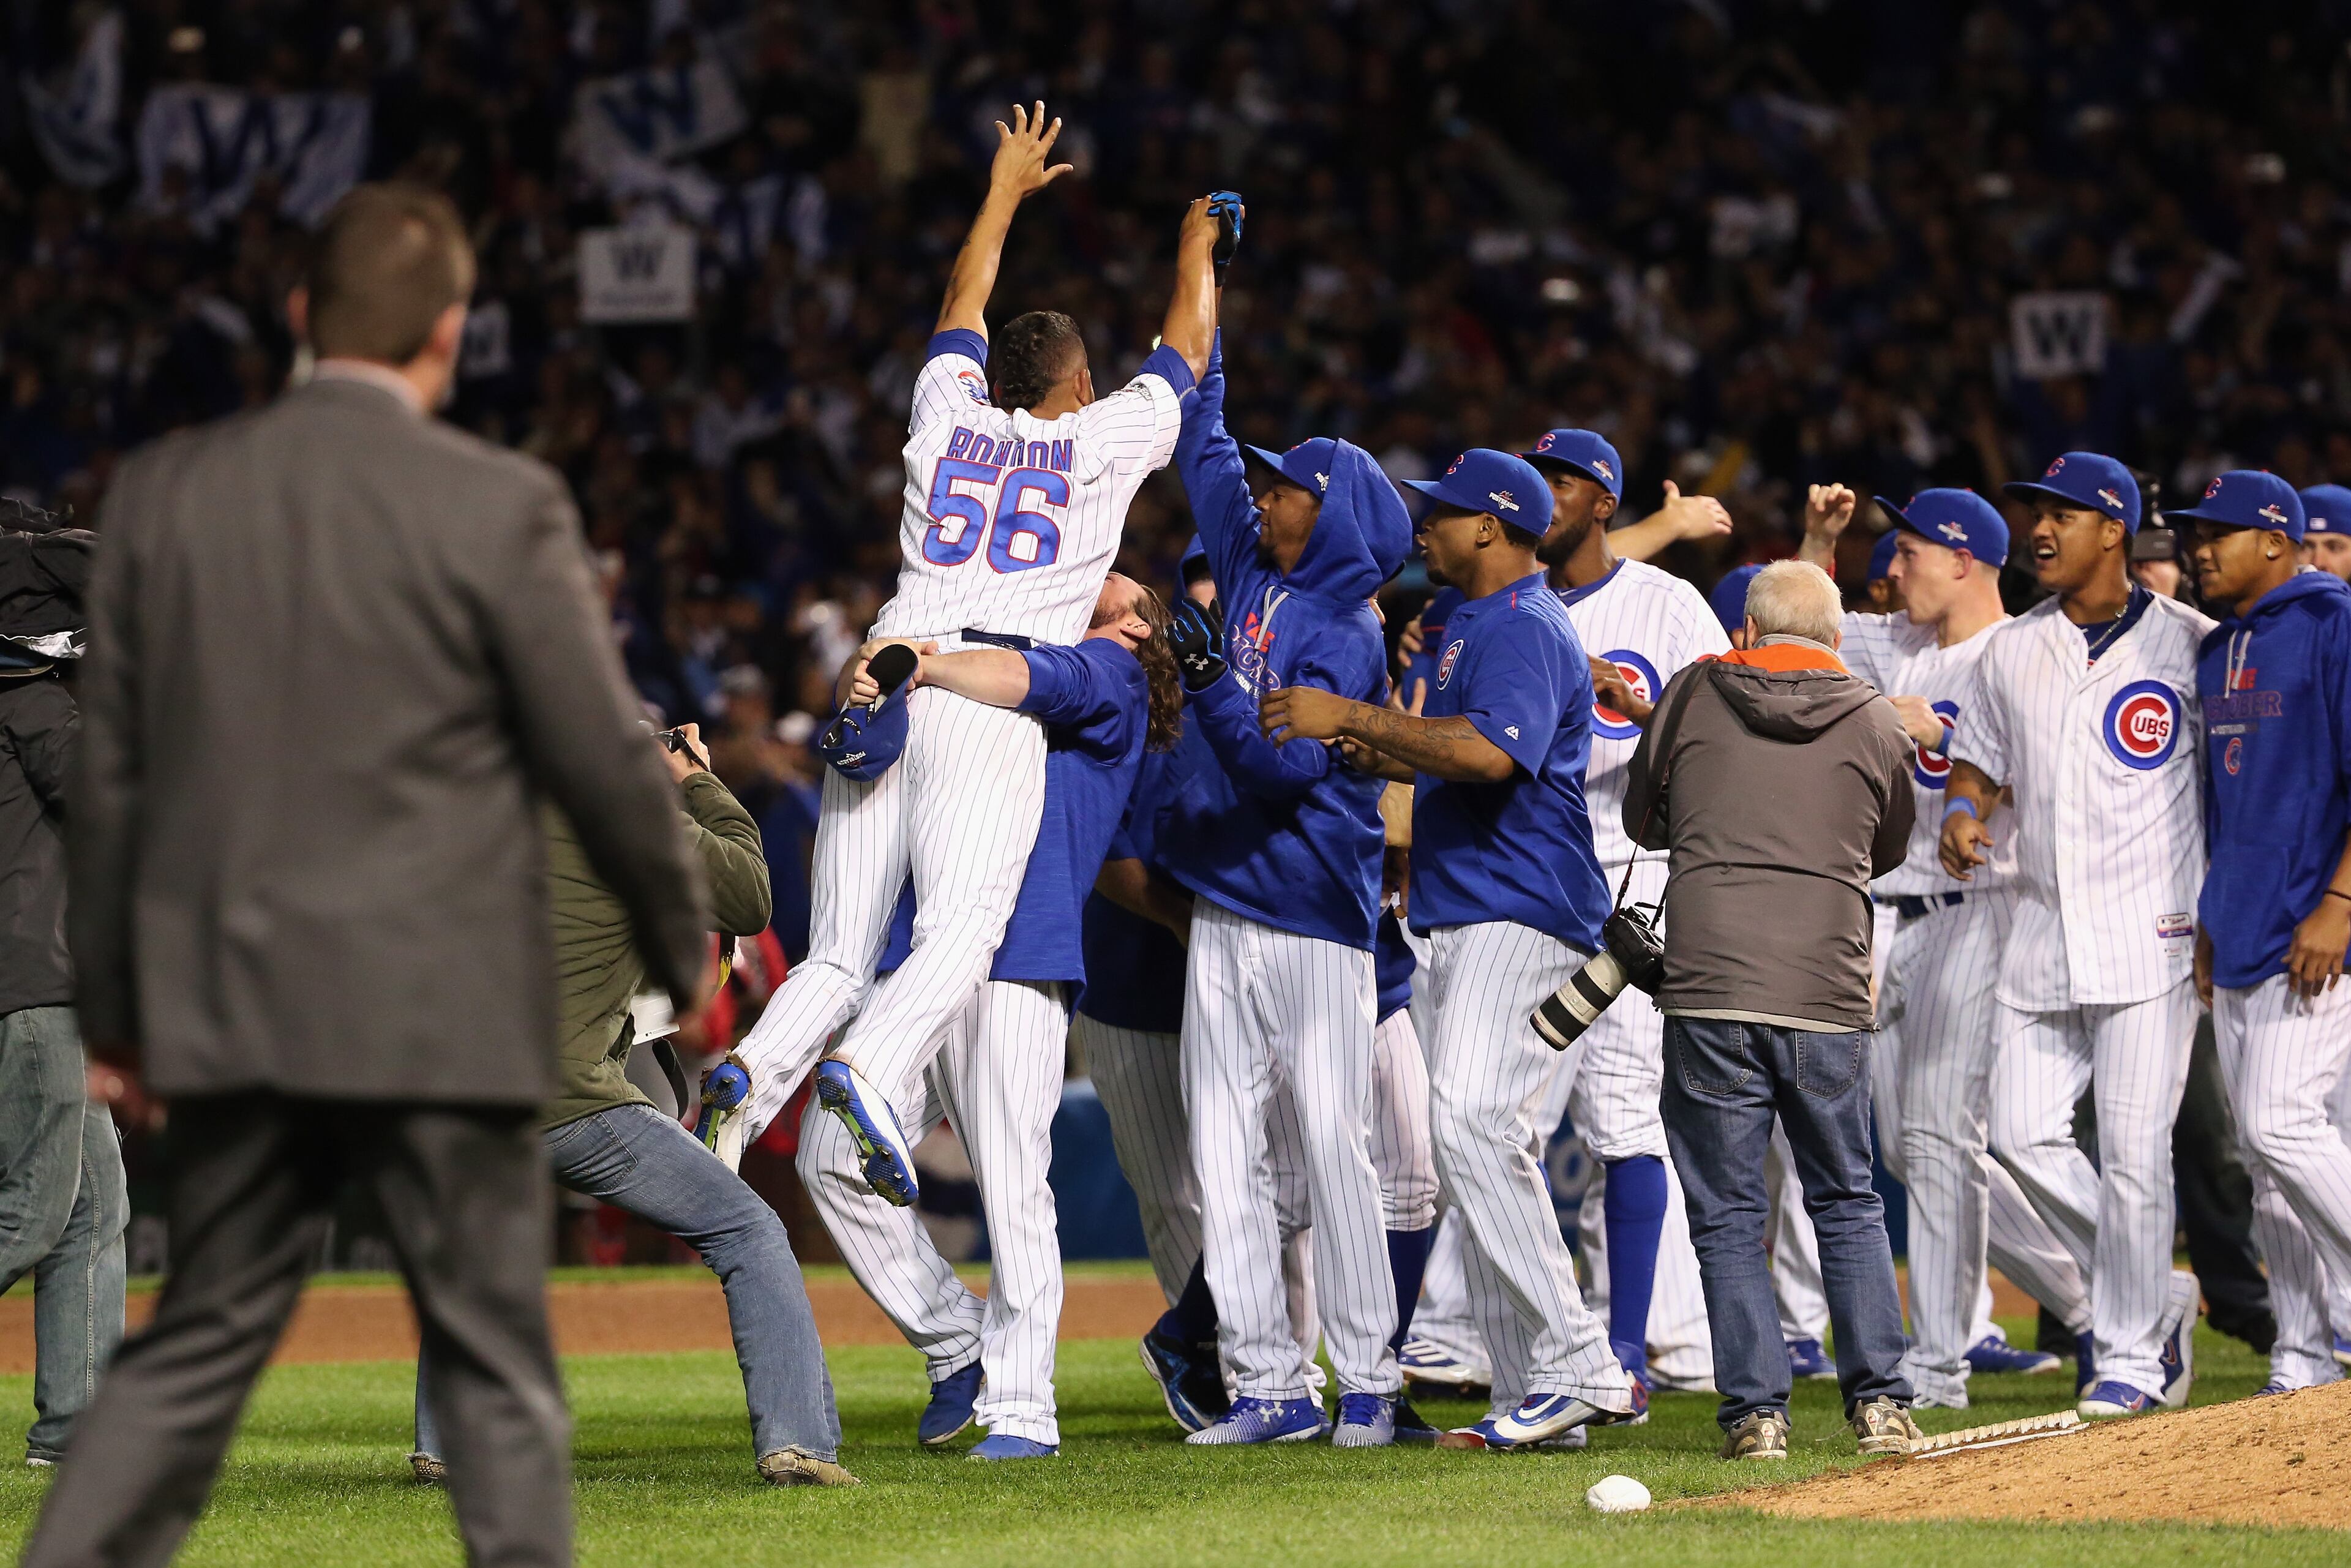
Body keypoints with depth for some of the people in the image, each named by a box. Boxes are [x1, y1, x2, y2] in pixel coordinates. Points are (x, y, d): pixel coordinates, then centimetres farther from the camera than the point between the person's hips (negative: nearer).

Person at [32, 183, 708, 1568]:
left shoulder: (165, 493, 3)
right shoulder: (499, 509, -10)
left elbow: (112, 769, 8)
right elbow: (605, 761, -4)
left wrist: (114, 994, 18)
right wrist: (684, 947, 11)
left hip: (234, 997, 4)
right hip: (443, 1010, -4)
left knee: (196, 1347, 12)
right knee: (495, 1366, 5)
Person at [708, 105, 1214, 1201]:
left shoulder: (947, 418, 22)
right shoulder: (1102, 441, 14)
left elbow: (962, 312, 42)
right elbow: (1187, 350, 31)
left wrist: (1006, 192, 55)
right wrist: (1196, 246, 49)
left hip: (883, 681, 4)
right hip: (996, 692, -4)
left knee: (837, 952, -1)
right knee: (962, 926, -19)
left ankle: (746, 1088, -26)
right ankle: (871, 1069, -45)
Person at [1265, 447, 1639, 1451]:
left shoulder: (1525, 631, -13)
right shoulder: (1475, 625, 21)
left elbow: (1489, 754, -30)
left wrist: (1353, 716, -27)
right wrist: (1369, 750, 13)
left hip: (1521, 920, -11)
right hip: (1468, 926, 11)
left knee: (1472, 1126, -23)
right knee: (1477, 1145, 10)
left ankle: (1578, 1369, -24)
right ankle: (1533, 1399, 12)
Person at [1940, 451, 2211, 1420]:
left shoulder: (2189, 643, -3)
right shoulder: (2011, 650, 12)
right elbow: (1979, 760, 21)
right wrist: (1962, 812, -2)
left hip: (2150, 932, -6)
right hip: (2043, 932, 6)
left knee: (2133, 1149, -7)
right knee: (2024, 1133, -1)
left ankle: (2130, 1357, 3)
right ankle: (2152, 1295, 18)